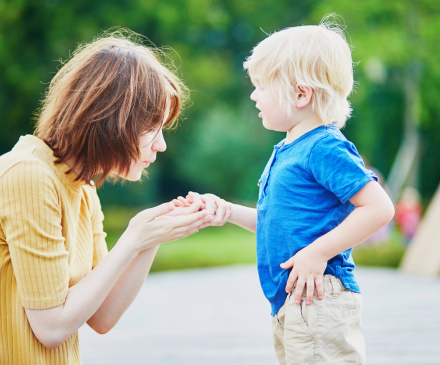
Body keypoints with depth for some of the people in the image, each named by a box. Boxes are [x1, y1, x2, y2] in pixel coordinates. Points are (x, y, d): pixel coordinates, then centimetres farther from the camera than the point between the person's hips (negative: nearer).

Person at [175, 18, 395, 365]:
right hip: (288, 301, 10)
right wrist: (228, 211, 11)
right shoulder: (286, 151, 15)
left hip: (316, 298, -10)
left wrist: (318, 253, -21)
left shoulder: (326, 148, -15)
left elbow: (380, 208, -22)